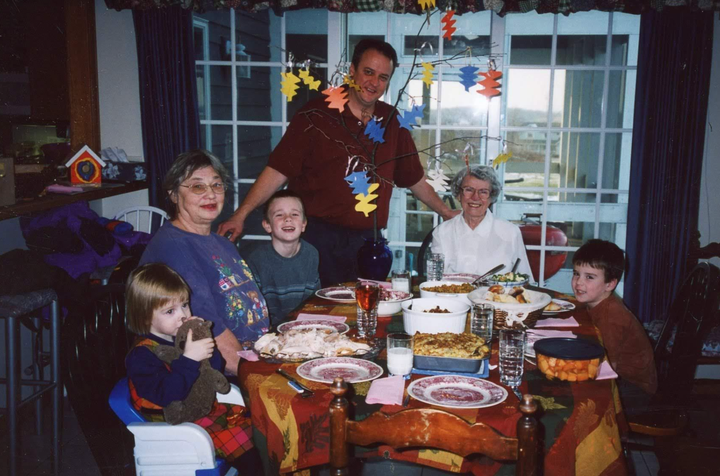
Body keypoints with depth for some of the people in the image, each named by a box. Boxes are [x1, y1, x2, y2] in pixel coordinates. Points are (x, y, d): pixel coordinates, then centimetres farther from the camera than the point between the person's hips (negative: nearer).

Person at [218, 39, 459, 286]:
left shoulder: (392, 122, 9)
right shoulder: (317, 115, -4)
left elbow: (415, 179, 21)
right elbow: (278, 171, -9)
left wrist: (447, 213, 24)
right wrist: (240, 214, -17)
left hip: (367, 241, 4)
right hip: (318, 237, -4)